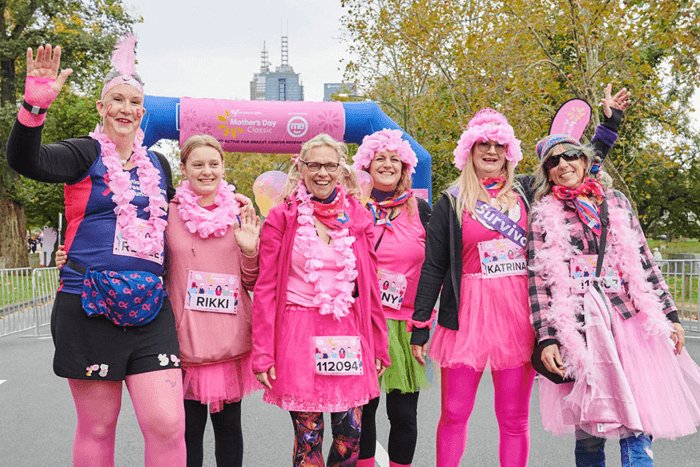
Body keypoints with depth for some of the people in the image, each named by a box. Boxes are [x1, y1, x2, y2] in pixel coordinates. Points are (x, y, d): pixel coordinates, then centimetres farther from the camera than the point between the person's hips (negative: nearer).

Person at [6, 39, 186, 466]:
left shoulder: (158, 166, 14)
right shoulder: (85, 154, 0)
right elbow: (25, 161, -20)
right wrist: (36, 105, -34)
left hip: (149, 307, 3)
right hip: (89, 307, -3)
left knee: (168, 425, -6)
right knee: (97, 428, 8)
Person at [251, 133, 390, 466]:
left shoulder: (358, 217, 8)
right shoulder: (281, 218, 0)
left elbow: (370, 286, 11)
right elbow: (265, 289, -1)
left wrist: (379, 346, 10)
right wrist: (263, 354, -5)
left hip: (347, 336, 3)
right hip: (298, 335, -2)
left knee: (350, 435, 6)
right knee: (308, 440, 3)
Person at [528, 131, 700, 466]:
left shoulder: (615, 202, 14)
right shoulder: (543, 215, 5)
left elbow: (644, 263, 15)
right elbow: (539, 281, -1)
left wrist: (669, 315, 10)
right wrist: (547, 338, -9)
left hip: (630, 319, 2)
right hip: (578, 329, -2)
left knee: (638, 425, -2)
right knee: (590, 430, 2)